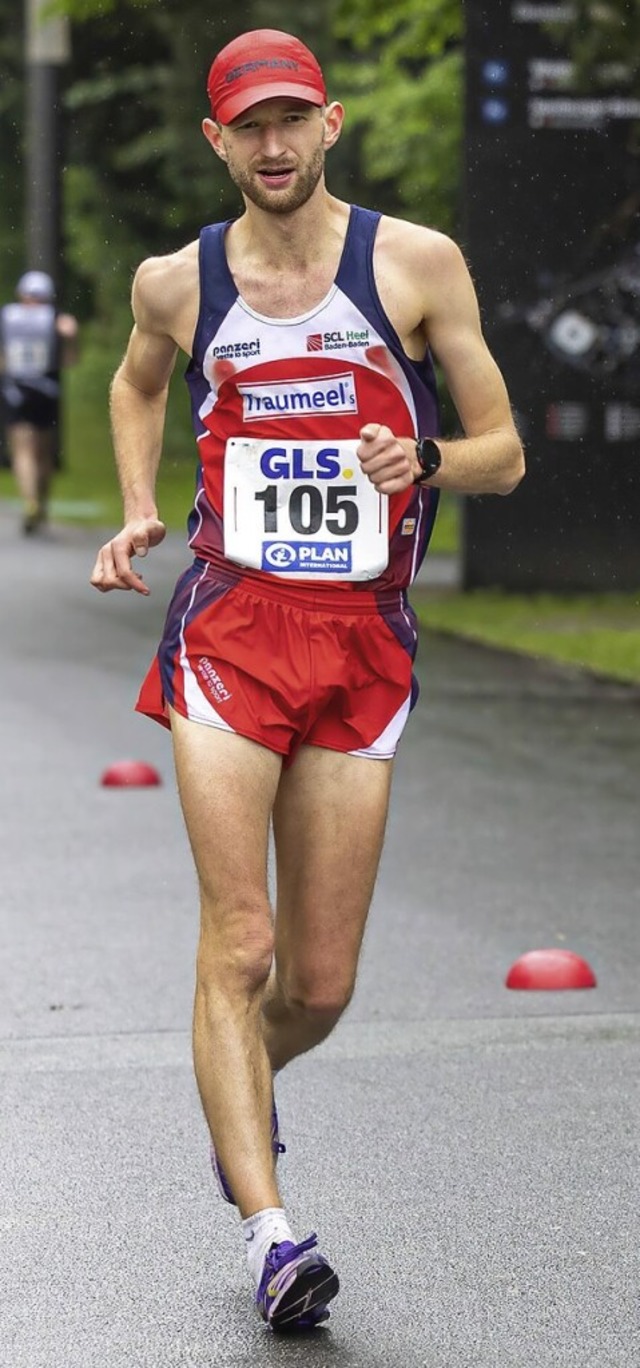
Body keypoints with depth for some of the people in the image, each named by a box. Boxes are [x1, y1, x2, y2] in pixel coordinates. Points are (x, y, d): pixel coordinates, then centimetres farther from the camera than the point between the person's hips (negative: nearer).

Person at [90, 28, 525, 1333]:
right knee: (238, 941, -15)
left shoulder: (417, 265, 1)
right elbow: (137, 385, 28)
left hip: (365, 640, 1)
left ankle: (244, 1079, 39)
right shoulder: (176, 283, 5)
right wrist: (137, 513, 11)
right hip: (228, 629, 0)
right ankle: (270, 1230, -17)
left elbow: (504, 455, 4)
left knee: (321, 985, 5)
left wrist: (422, 461, -17)